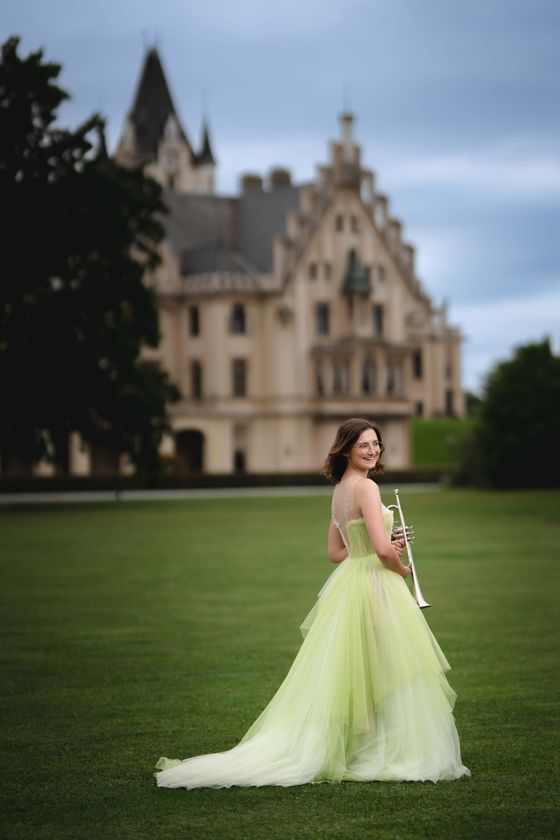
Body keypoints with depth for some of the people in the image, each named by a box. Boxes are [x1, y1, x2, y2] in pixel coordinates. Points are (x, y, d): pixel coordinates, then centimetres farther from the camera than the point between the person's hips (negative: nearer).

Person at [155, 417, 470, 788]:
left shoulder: (341, 489, 14)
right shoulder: (366, 487, -15)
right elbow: (382, 549, -23)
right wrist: (402, 569, -3)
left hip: (348, 585, 9)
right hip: (374, 588, -9)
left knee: (345, 677, 11)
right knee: (384, 672, -2)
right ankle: (395, 755, 4)